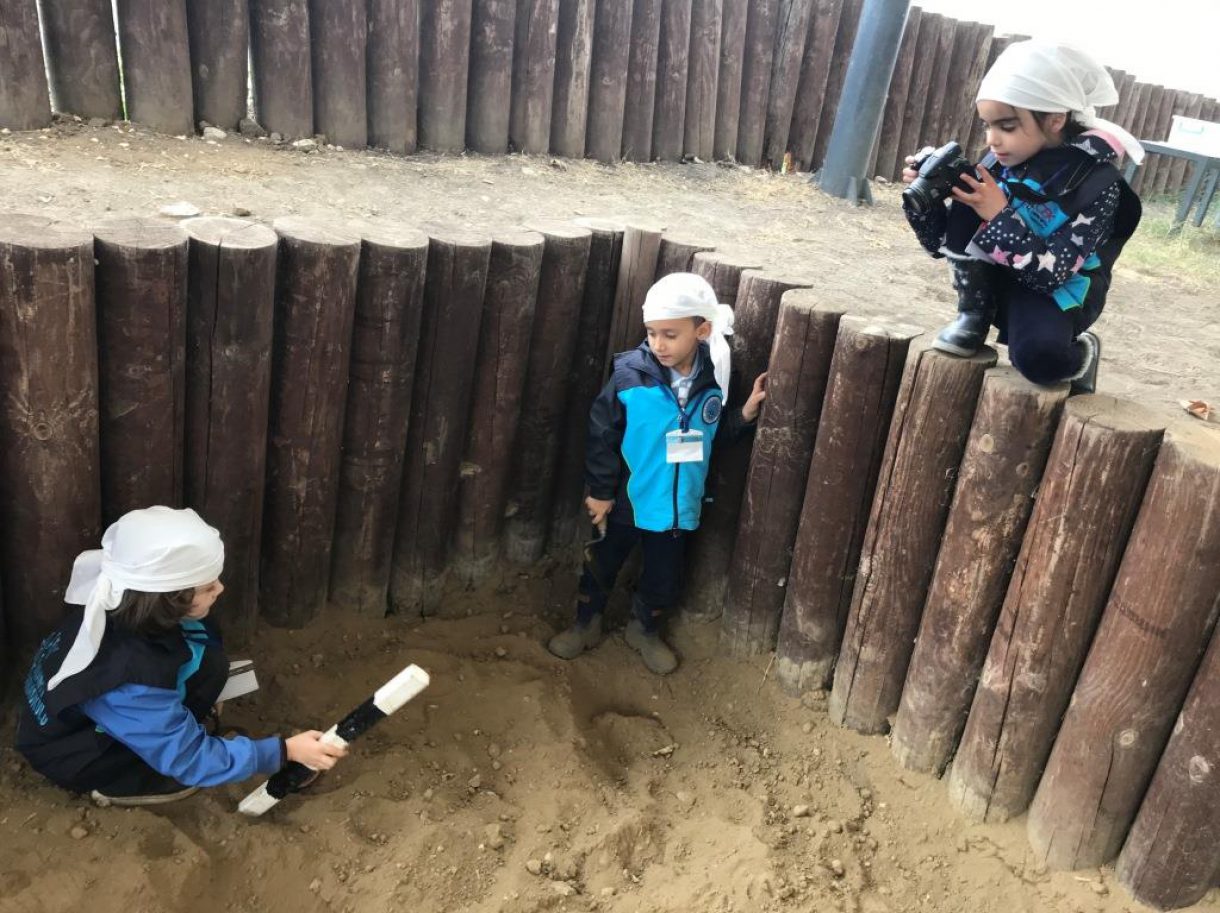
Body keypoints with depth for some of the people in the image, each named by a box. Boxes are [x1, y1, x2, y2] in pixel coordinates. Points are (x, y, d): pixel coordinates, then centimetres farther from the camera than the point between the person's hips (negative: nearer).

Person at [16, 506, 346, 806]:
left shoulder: (123, 607, -20)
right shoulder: (130, 683, -39)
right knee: (207, 664, -22)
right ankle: (115, 785, -5)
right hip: (69, 756, -6)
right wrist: (285, 751, -25)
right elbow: (191, 759, -28)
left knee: (199, 639, -8)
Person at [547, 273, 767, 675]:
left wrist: (745, 415, -10)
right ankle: (585, 626, 43)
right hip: (625, 500, -2)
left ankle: (644, 630, 45)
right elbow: (601, 433, -11)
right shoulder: (630, 374, -19)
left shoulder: (713, 380, -10)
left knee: (664, 578, 17)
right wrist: (600, 490, -8)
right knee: (601, 567, 17)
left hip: (677, 503, 2)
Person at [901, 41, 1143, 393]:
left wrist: (1000, 217, -35)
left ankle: (1080, 352, 1)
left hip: (1058, 292, -4)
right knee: (964, 211, -20)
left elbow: (1049, 274, -28)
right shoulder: (999, 161, -8)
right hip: (996, 282, 4)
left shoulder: (1097, 182, -21)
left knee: (1037, 356, -36)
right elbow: (943, 243, -1)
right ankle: (973, 318, -5)